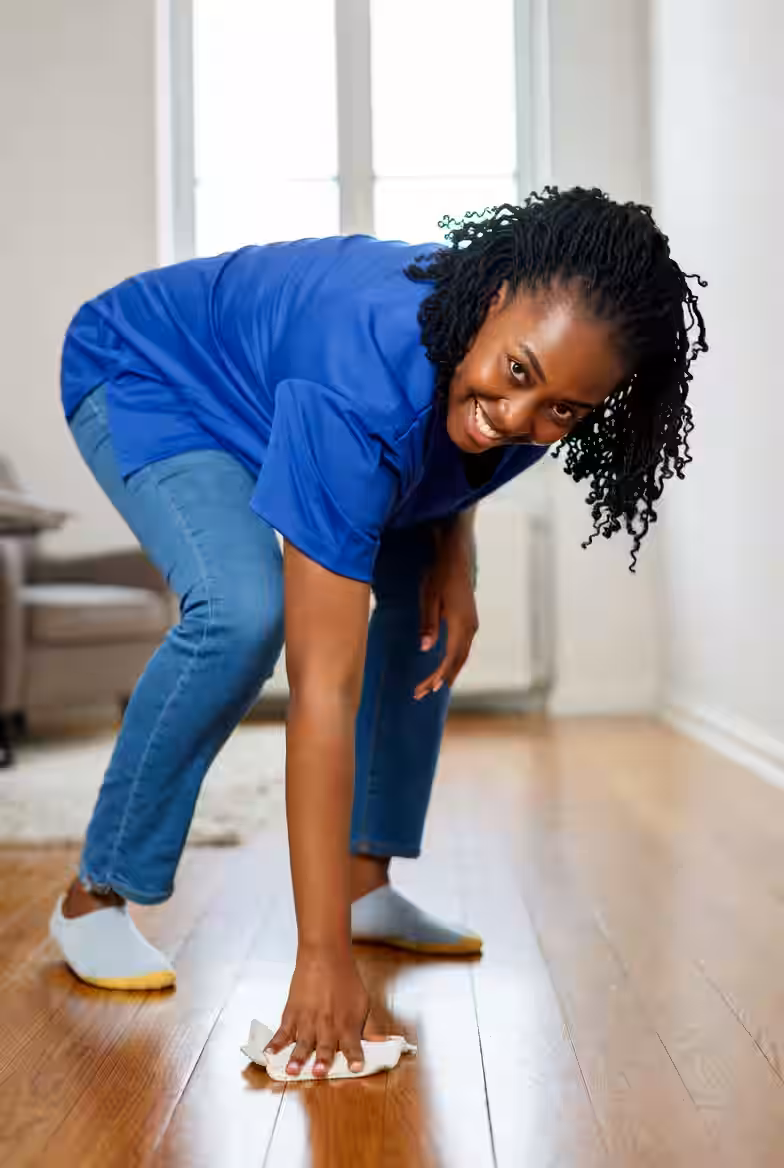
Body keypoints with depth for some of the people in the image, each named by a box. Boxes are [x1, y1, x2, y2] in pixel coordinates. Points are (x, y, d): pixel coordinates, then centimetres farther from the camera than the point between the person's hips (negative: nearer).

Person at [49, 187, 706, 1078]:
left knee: (425, 588, -3)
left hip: (261, 388, 7)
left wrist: (452, 550, -16)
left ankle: (367, 884, 6)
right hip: (144, 377, -7)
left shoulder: (534, 397, -23)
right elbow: (324, 688, -45)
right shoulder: (363, 391, -44)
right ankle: (93, 898, -11)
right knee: (243, 613, -29)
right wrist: (322, 956, -44)